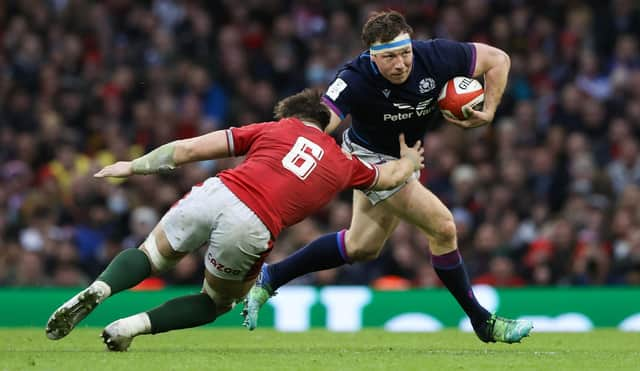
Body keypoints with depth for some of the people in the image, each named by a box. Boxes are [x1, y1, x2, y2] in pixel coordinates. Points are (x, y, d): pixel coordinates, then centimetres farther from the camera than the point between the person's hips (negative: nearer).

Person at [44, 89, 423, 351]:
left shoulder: (275, 129, 23)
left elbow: (190, 148, 17)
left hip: (215, 194, 1)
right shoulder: (344, 163, 25)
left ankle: (98, 290, -9)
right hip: (252, 228, -1)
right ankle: (136, 325, 3)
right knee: (219, 301, 27)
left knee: (150, 255, 25)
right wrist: (410, 160, 69)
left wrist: (135, 166, 25)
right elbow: (391, 176, 47)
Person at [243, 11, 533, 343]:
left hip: (403, 158, 6)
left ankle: (269, 278, 29)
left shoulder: (435, 57, -24)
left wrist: (488, 112, -17)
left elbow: (498, 59, -11)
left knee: (362, 247, 17)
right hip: (369, 156, -6)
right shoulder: (355, 81, -34)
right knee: (442, 226, -13)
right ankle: (482, 322, 4)